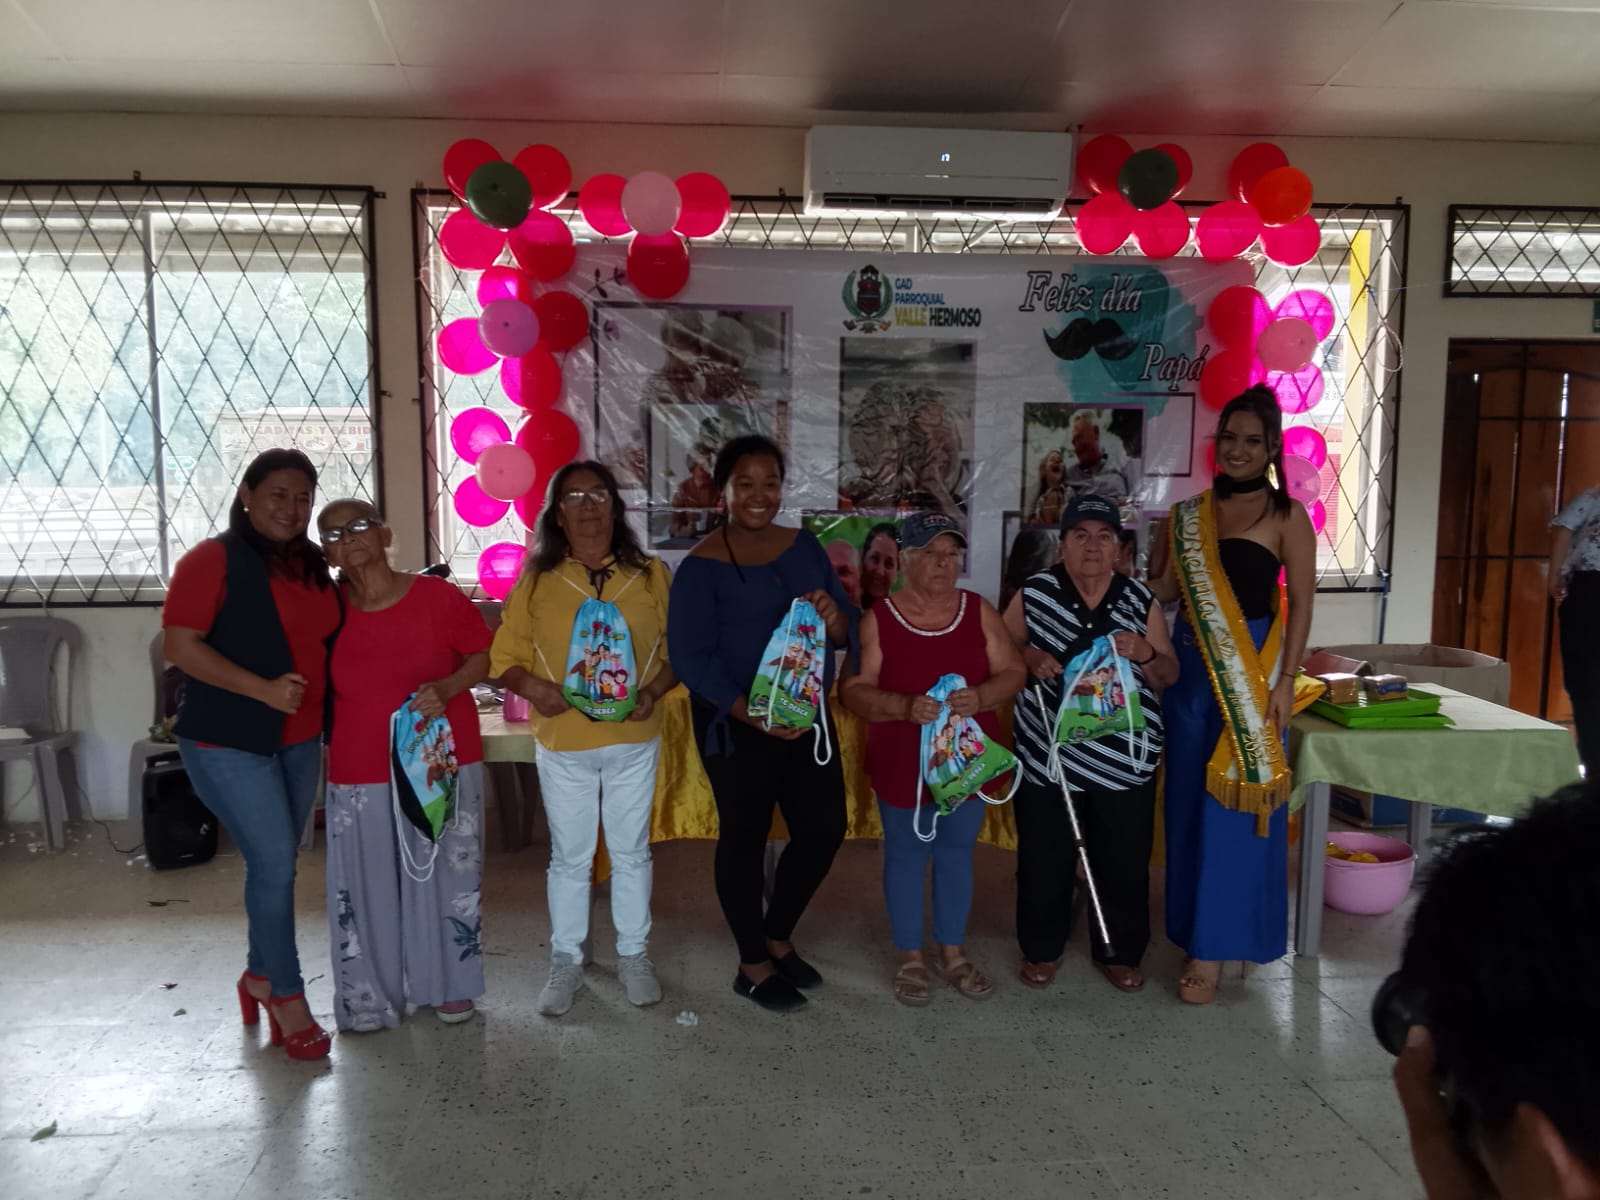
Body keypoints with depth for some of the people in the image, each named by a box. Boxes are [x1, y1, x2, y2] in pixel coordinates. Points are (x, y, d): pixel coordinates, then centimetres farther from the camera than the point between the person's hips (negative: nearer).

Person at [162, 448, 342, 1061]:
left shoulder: (310, 564, 8)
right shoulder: (213, 560, -11)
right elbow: (178, 644, -17)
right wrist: (264, 689, -23)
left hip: (299, 740, 6)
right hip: (228, 741, -6)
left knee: (276, 864, 14)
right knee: (275, 862, -5)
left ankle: (260, 974, 33)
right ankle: (287, 997, 12)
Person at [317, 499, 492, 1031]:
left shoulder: (438, 596, -10)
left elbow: (484, 655, -3)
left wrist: (448, 687, -19)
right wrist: (322, 743, 4)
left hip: (442, 761, -1)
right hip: (359, 773, 1)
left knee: (446, 875, 11)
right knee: (365, 886, 8)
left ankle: (449, 985, 30)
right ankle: (370, 997, 26)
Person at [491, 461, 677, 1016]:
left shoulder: (651, 575, 0)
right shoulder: (536, 582, -1)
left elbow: (678, 650, 1)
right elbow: (505, 657, 0)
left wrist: (653, 691, -16)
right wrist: (531, 686, -19)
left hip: (633, 741, 0)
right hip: (563, 743, 0)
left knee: (631, 852, 13)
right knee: (570, 857, 12)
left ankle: (633, 955, 30)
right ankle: (566, 960, 28)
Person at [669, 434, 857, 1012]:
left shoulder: (804, 547, 4)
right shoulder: (701, 566, -13)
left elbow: (848, 632, 6)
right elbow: (691, 658, -17)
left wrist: (833, 616, -18)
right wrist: (754, 715, -26)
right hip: (736, 726, -6)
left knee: (825, 829, 12)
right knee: (744, 838, 8)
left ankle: (778, 937, 35)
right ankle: (753, 965, 27)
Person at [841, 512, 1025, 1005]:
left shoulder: (979, 610, -1)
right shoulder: (878, 619, -10)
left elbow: (1013, 672, 0)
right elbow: (853, 690, -12)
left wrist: (981, 696, -21)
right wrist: (905, 707, -28)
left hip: (966, 759, 3)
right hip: (903, 764, -2)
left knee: (957, 854, 16)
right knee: (906, 856, 11)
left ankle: (953, 954, 34)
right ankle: (910, 958, 28)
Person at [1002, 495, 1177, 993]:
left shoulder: (1140, 599, 2)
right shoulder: (1034, 593, -2)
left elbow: (1169, 677, 5)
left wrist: (1145, 653, -16)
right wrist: (1029, 656, -14)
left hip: (1125, 757, 1)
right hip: (1049, 753, -1)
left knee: (1124, 860, 10)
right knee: (1044, 857, 9)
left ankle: (1120, 953, 31)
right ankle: (1042, 949, 30)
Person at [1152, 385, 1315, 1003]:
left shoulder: (1286, 515, -3)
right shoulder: (1190, 514, 10)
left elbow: (1301, 605, -6)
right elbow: (1167, 590, 11)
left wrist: (1284, 681, -12)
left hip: (1251, 671, -5)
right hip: (1189, 667, 5)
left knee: (1232, 804, -1)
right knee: (1189, 801, 11)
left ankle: (1213, 949, 8)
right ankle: (1195, 926, 27)